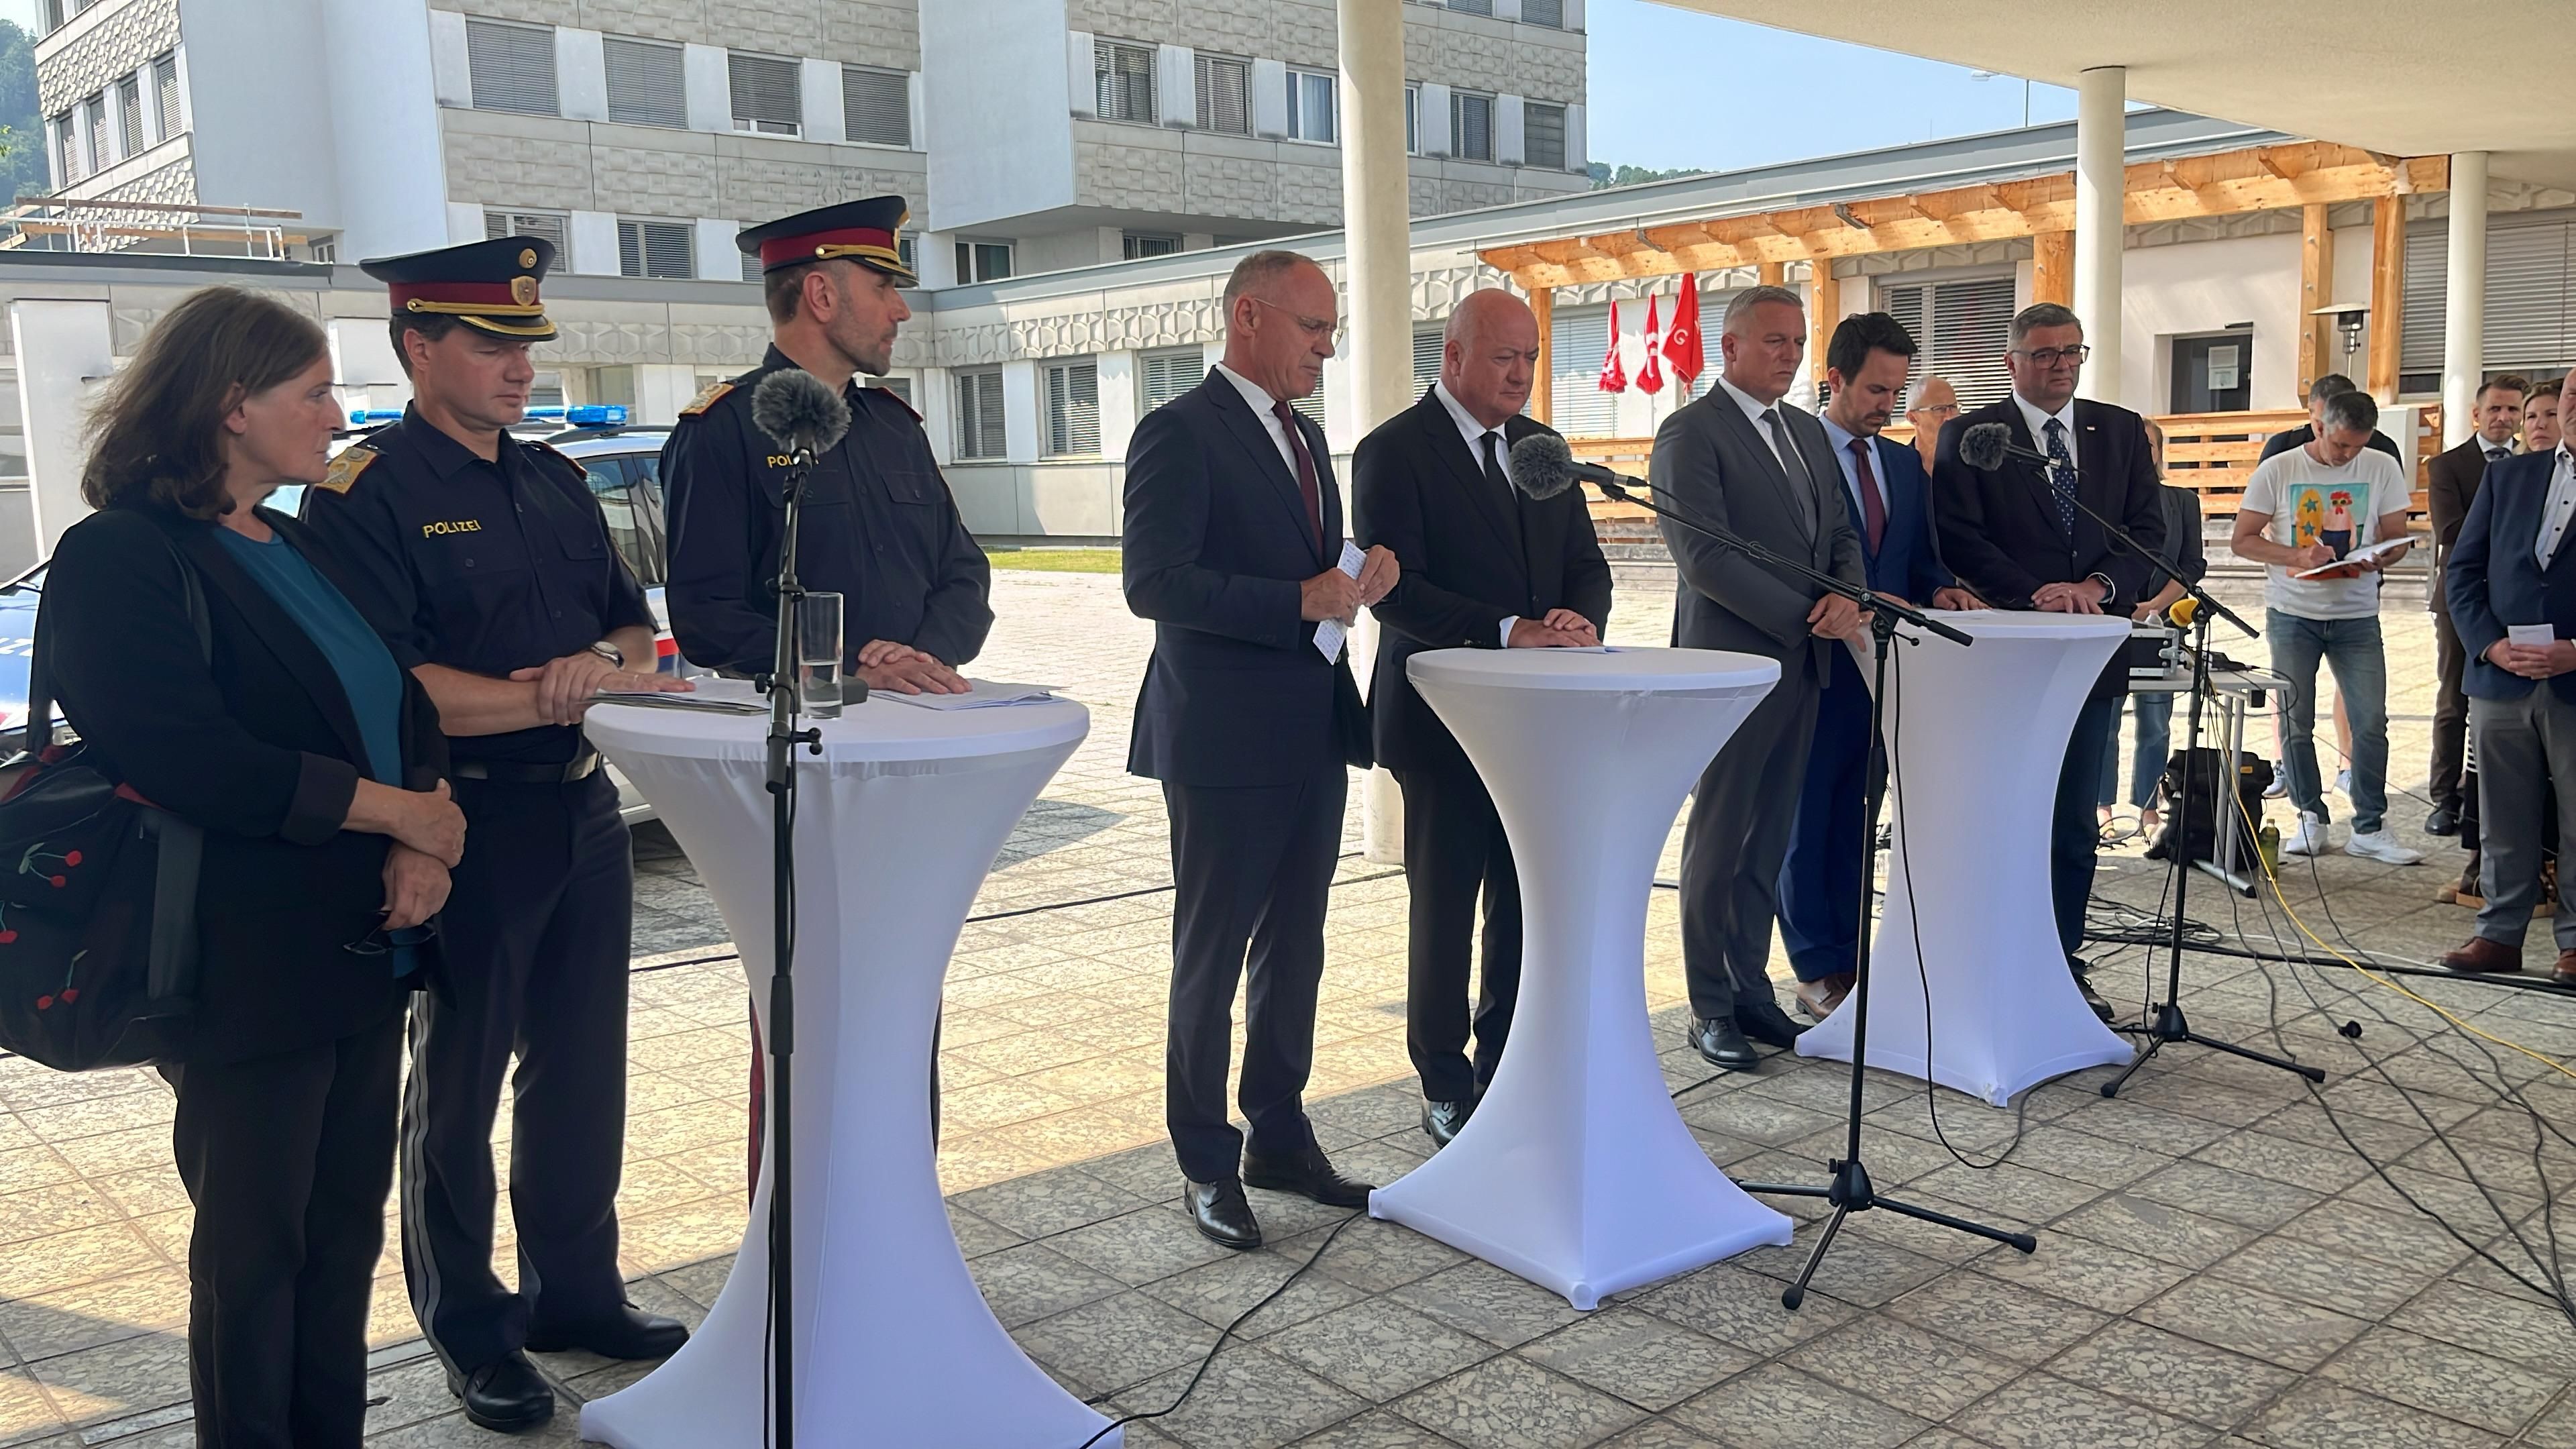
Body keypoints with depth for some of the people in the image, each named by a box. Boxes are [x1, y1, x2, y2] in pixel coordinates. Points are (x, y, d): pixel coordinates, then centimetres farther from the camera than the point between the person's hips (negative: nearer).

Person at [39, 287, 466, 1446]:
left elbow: (404, 704, 11)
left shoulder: (299, 551, 16)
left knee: (345, 1232, 14)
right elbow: (187, 758, -22)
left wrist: (426, 839, -8)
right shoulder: (118, 559, -10)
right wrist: (401, 812, -16)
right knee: (256, 1251, 6)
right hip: (247, 971, -7)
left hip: (363, 950, 8)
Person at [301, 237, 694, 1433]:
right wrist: (559, 695, -21)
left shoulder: (556, 481, 12)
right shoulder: (366, 494, -11)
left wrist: (608, 658, -8)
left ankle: (577, 1290, 33)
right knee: (459, 1085, 9)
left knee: (583, 1067, 16)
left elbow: (633, 624, 15)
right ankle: (469, 1330, 25)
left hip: (583, 811, 7)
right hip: (467, 827, -7)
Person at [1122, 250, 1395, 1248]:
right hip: (1225, 741, -8)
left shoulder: (1304, 437, 16)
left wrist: (1359, 576, 1)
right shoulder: (1181, 433, -11)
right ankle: (1208, 1167, 17)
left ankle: (1280, 1139, 30)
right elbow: (1154, 583, -21)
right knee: (1212, 960, 4)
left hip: (1313, 735, 8)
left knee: (1295, 949, 16)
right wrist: (1304, 600, -23)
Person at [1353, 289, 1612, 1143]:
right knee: (1445, 905, 6)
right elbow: (1393, 586, -18)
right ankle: (1446, 1091, 19)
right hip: (1446, 719, -6)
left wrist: (1582, 620, -13)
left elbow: (1586, 565, 11)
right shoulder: (1394, 451, -9)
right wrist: (1508, 632, -26)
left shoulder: (1543, 449, 12)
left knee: (1527, 903, 11)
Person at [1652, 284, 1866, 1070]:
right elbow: (1705, 556, -17)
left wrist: (1847, 598, -6)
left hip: (1802, 665, 7)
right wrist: (1806, 616, -16)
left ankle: (1751, 990, 20)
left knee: (1768, 840, 11)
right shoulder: (1690, 433, -9)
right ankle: (1711, 1010, 10)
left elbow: (1841, 535, 16)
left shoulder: (1808, 432, 17)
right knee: (1719, 840, 1)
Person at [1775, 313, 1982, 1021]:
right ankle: (1818, 973, 9)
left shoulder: (1906, 464, 15)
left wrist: (1940, 590, -4)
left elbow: (1920, 558, 18)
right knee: (1807, 819, 2)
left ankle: (1851, 958, 20)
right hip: (1817, 662, -6)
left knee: (1855, 819, 13)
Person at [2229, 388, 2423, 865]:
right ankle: (2310, 818, 18)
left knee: (2372, 721, -3)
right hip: (2293, 614, -1)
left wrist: (2377, 560, -19)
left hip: (2357, 616, 1)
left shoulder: (2383, 469, 0)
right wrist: (2297, 556, -20)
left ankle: (2369, 829, 5)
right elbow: (2243, 540, -4)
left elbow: (2397, 538, 4)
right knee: (2296, 722, 4)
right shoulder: (2277, 471, -4)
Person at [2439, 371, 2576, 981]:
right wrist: (2492, 645, -5)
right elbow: (2464, 569, 8)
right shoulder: (2507, 476, 11)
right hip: (2501, 679, 3)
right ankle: (2499, 935, 18)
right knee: (2503, 821, 9)